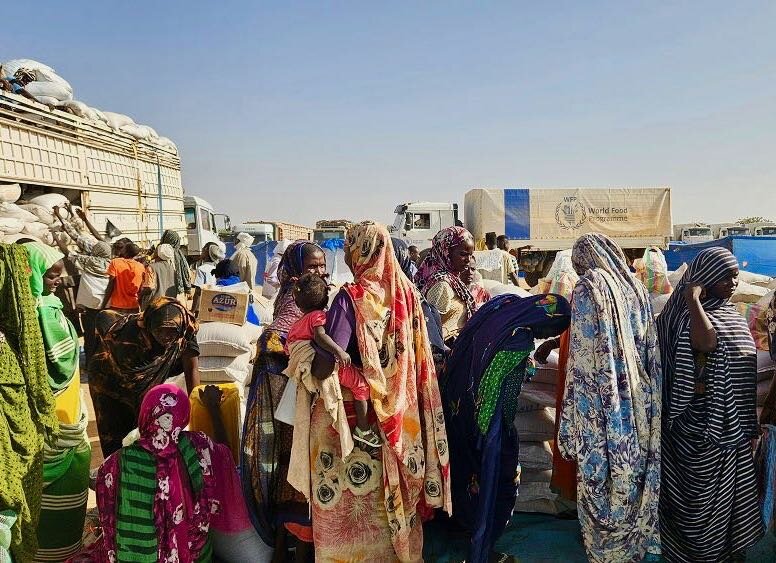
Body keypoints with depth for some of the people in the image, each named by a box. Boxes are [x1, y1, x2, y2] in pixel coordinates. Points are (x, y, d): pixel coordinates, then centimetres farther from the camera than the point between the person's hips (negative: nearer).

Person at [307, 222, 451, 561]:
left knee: (353, 493, 12)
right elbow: (419, 353, 7)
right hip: (399, 409, 6)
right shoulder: (406, 291, -3)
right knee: (394, 485, 22)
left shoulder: (352, 297, -20)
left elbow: (324, 365, -26)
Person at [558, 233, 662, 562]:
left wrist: (573, 419, -11)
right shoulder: (636, 286, 8)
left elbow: (583, 353, -16)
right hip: (637, 399, 7)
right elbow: (651, 348, 10)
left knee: (600, 474, 8)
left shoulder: (588, 287, -11)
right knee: (634, 469, 18)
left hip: (601, 400, -6)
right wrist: (648, 396, 17)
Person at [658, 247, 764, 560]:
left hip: (732, 421, 8)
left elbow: (739, 366, 16)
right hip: (705, 424, -8)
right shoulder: (692, 314, -18)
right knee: (706, 491, 7)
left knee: (728, 488, 22)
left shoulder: (729, 312, 8)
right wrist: (693, 299, -32)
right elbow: (706, 342, -43)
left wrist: (747, 423, 18)